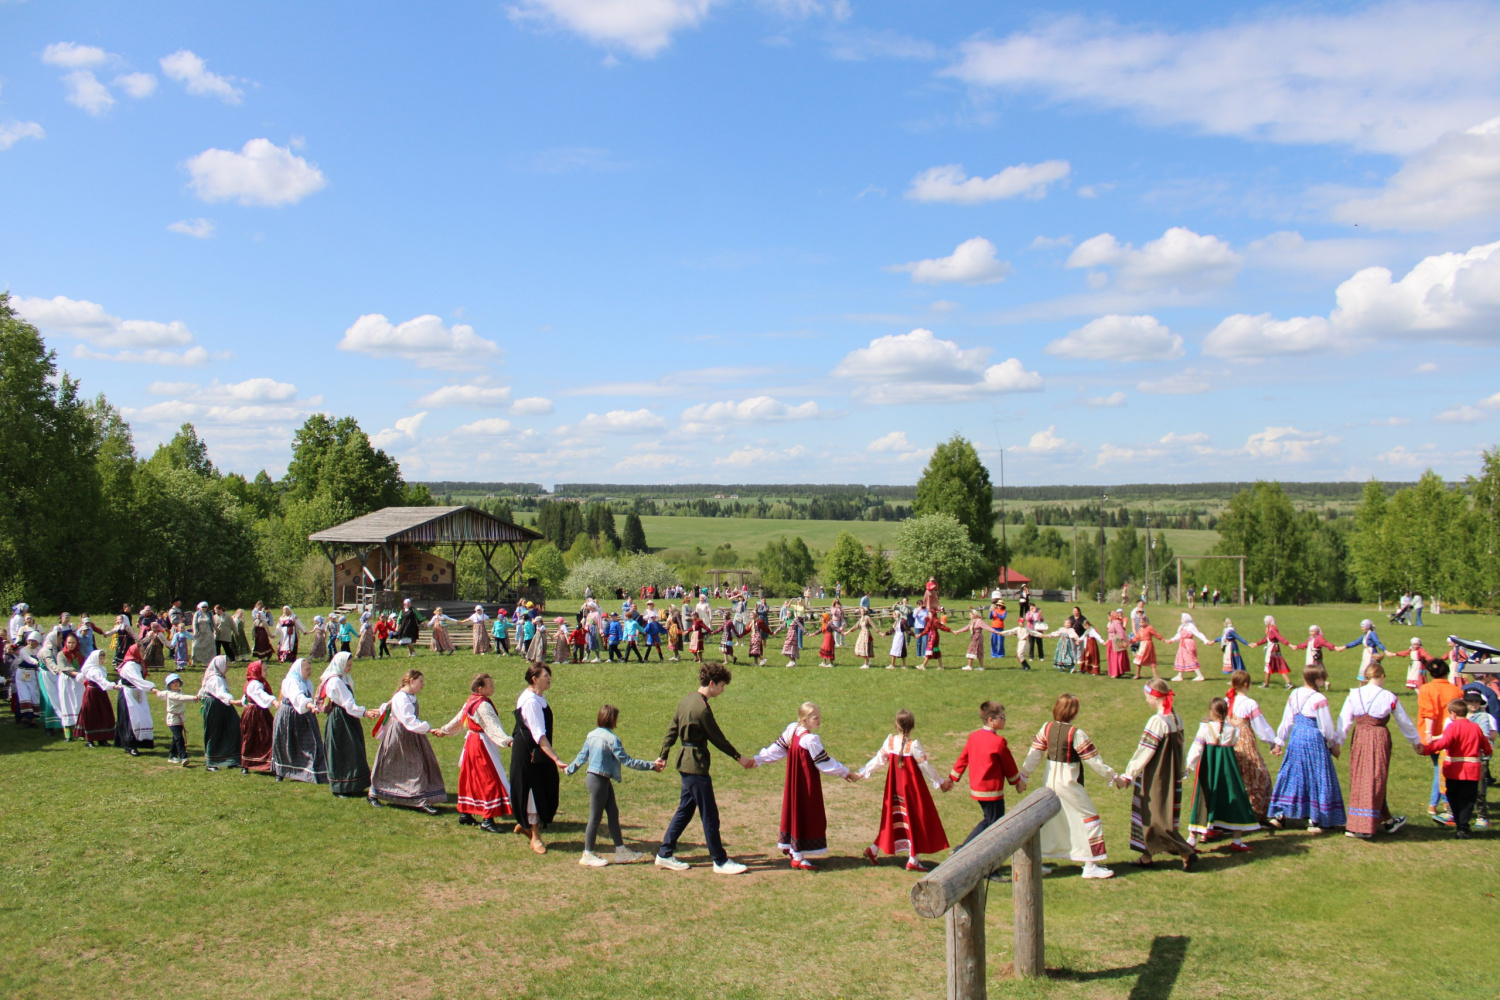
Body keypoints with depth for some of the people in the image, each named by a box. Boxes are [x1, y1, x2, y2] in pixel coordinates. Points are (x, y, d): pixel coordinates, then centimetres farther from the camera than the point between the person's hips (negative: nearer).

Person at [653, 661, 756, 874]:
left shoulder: (686, 700, 7)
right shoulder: (702, 708, -20)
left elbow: (672, 729, 13)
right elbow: (718, 739, -12)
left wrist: (663, 755, 20)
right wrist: (739, 757, -2)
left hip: (685, 761, 9)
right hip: (696, 765, -9)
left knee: (685, 810, 16)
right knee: (709, 815, 0)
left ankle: (664, 855, 21)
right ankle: (720, 861, 8)